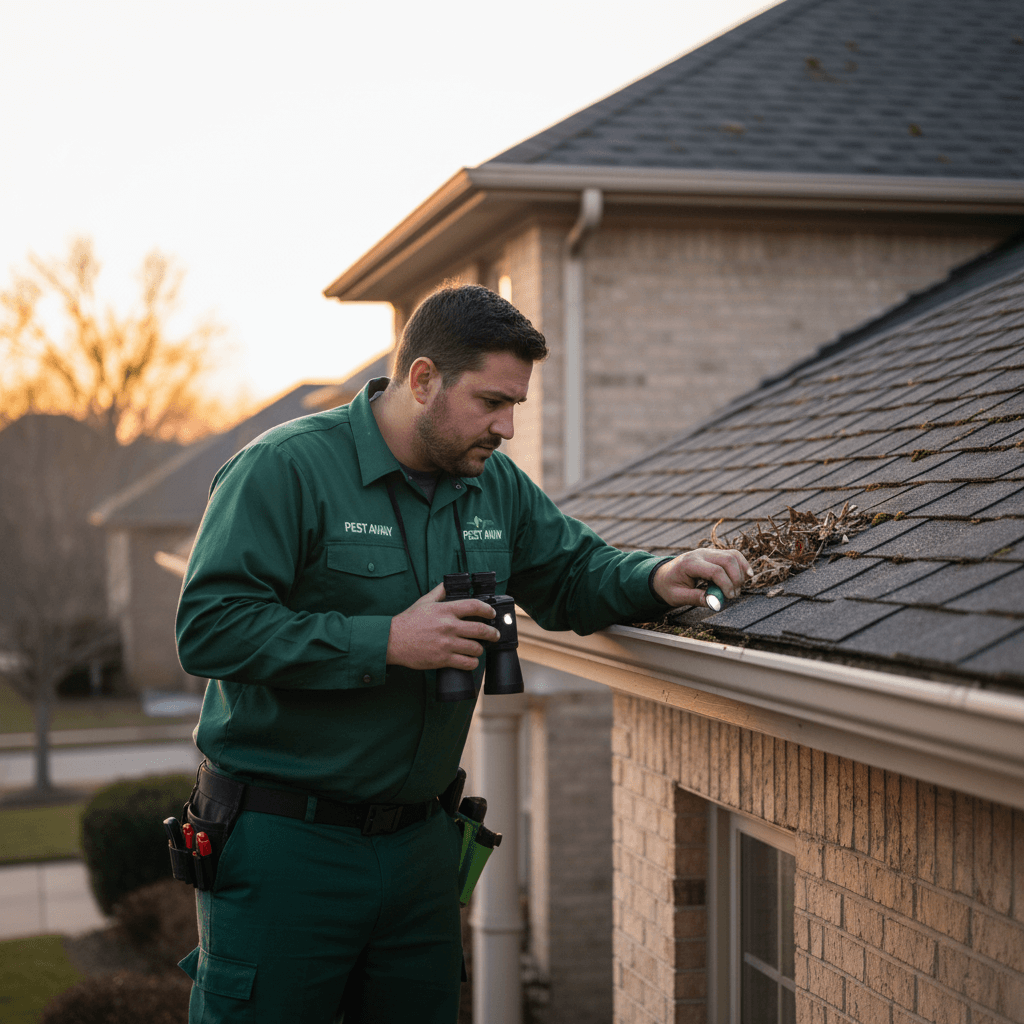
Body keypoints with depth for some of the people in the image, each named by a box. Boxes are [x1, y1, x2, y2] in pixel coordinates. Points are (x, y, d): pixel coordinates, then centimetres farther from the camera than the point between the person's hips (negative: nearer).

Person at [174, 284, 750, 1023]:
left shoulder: (495, 485, 9)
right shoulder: (286, 469, -13)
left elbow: (572, 574, 20)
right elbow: (208, 628, -19)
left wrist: (657, 579, -3)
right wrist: (387, 643, -22)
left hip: (418, 844, 7)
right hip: (284, 843, -6)